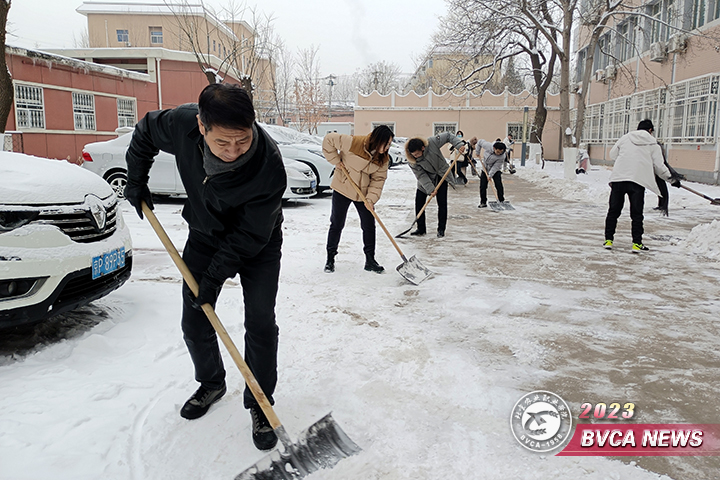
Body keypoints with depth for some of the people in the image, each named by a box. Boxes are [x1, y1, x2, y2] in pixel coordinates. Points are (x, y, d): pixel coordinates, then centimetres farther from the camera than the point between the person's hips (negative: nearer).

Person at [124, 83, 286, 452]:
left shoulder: (269, 163, -36)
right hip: (204, 234, 4)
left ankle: (259, 403, 11)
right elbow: (144, 134, 2)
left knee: (260, 324, -9)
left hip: (256, 245, -4)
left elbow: (250, 235, -27)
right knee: (194, 325, 8)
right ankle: (211, 385, 34)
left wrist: (215, 275, -23)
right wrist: (136, 181, 2)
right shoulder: (181, 123, -25)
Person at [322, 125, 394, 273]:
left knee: (369, 226, 5)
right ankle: (330, 259, 18)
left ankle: (370, 261, 18)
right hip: (343, 189, -4)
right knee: (336, 225, 4)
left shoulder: (384, 159, -6)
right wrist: (336, 161, -15)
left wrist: (371, 199, -19)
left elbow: (378, 179, -6)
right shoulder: (354, 143, -22)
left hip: (363, 193, 4)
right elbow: (329, 139, -15)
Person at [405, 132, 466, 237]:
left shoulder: (432, 142, -27)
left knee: (442, 203, -4)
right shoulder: (412, 161, -24)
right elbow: (421, 176, -22)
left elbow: (448, 135, -16)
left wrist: (459, 145, -28)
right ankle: (421, 229, 11)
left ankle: (441, 230, 6)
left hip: (441, 175, -1)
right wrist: (430, 189, -29)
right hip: (425, 180, 1)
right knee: (419, 202, -2)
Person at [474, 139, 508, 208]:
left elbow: (496, 167, -25)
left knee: (499, 186, -9)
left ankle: (502, 201, 2)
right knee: (483, 186, 1)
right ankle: (483, 203, 10)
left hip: (496, 171, -2)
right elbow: (480, 141, -8)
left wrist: (490, 175, -26)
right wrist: (477, 152, -3)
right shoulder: (488, 145, -27)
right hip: (485, 168, 2)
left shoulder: (502, 156, -30)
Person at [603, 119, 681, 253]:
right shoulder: (653, 144, 9)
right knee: (637, 214, 6)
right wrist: (672, 179, 21)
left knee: (613, 211, 10)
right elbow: (659, 166, 8)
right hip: (638, 180, -1)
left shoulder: (625, 138, 12)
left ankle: (608, 240, 11)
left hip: (618, 178, 1)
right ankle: (637, 243, 5)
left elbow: (612, 154, 18)